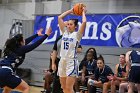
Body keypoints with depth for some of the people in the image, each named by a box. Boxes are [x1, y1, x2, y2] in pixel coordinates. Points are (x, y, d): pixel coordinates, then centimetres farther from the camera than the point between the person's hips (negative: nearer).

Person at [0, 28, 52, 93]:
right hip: (6, 73, -9)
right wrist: (46, 35, 10)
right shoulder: (20, 49, -1)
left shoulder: (12, 47, 20)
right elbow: (35, 44, 2)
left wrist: (37, 34, 43)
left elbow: (26, 41, 32)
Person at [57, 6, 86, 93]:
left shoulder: (77, 34, -4)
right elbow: (60, 18, 12)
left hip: (72, 62, -6)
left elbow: (84, 22, -18)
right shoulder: (65, 32, 10)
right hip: (62, 61, 6)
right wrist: (70, 11, 15)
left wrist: (83, 12, -1)